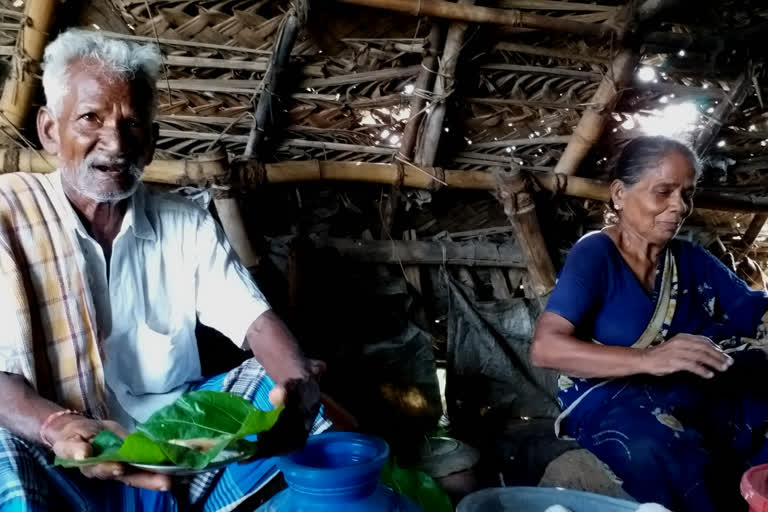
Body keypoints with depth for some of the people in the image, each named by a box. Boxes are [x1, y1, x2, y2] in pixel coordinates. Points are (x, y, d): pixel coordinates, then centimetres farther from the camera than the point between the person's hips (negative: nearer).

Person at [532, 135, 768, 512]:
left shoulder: (693, 261, 14)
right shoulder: (595, 255, -7)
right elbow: (545, 349, -20)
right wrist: (649, 360, -31)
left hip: (700, 396, 6)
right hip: (609, 402, -6)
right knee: (681, 467, -36)